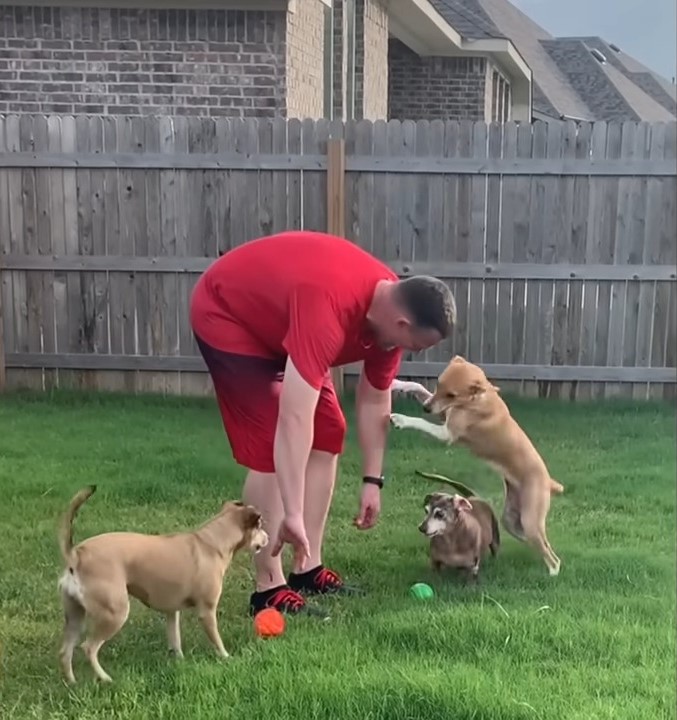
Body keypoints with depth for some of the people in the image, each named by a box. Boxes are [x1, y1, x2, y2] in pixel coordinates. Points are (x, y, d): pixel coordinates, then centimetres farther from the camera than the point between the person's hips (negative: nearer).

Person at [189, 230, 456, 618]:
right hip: (226, 315, -9)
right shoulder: (328, 309, -40)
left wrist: (373, 480, 3)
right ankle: (269, 589, -8)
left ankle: (308, 569, 13)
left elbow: (375, 401, 1)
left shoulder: (391, 306, -13)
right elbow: (295, 419, -44)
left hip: (274, 321, 9)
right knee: (271, 447, -16)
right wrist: (293, 514, -44)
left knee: (328, 433, 5)